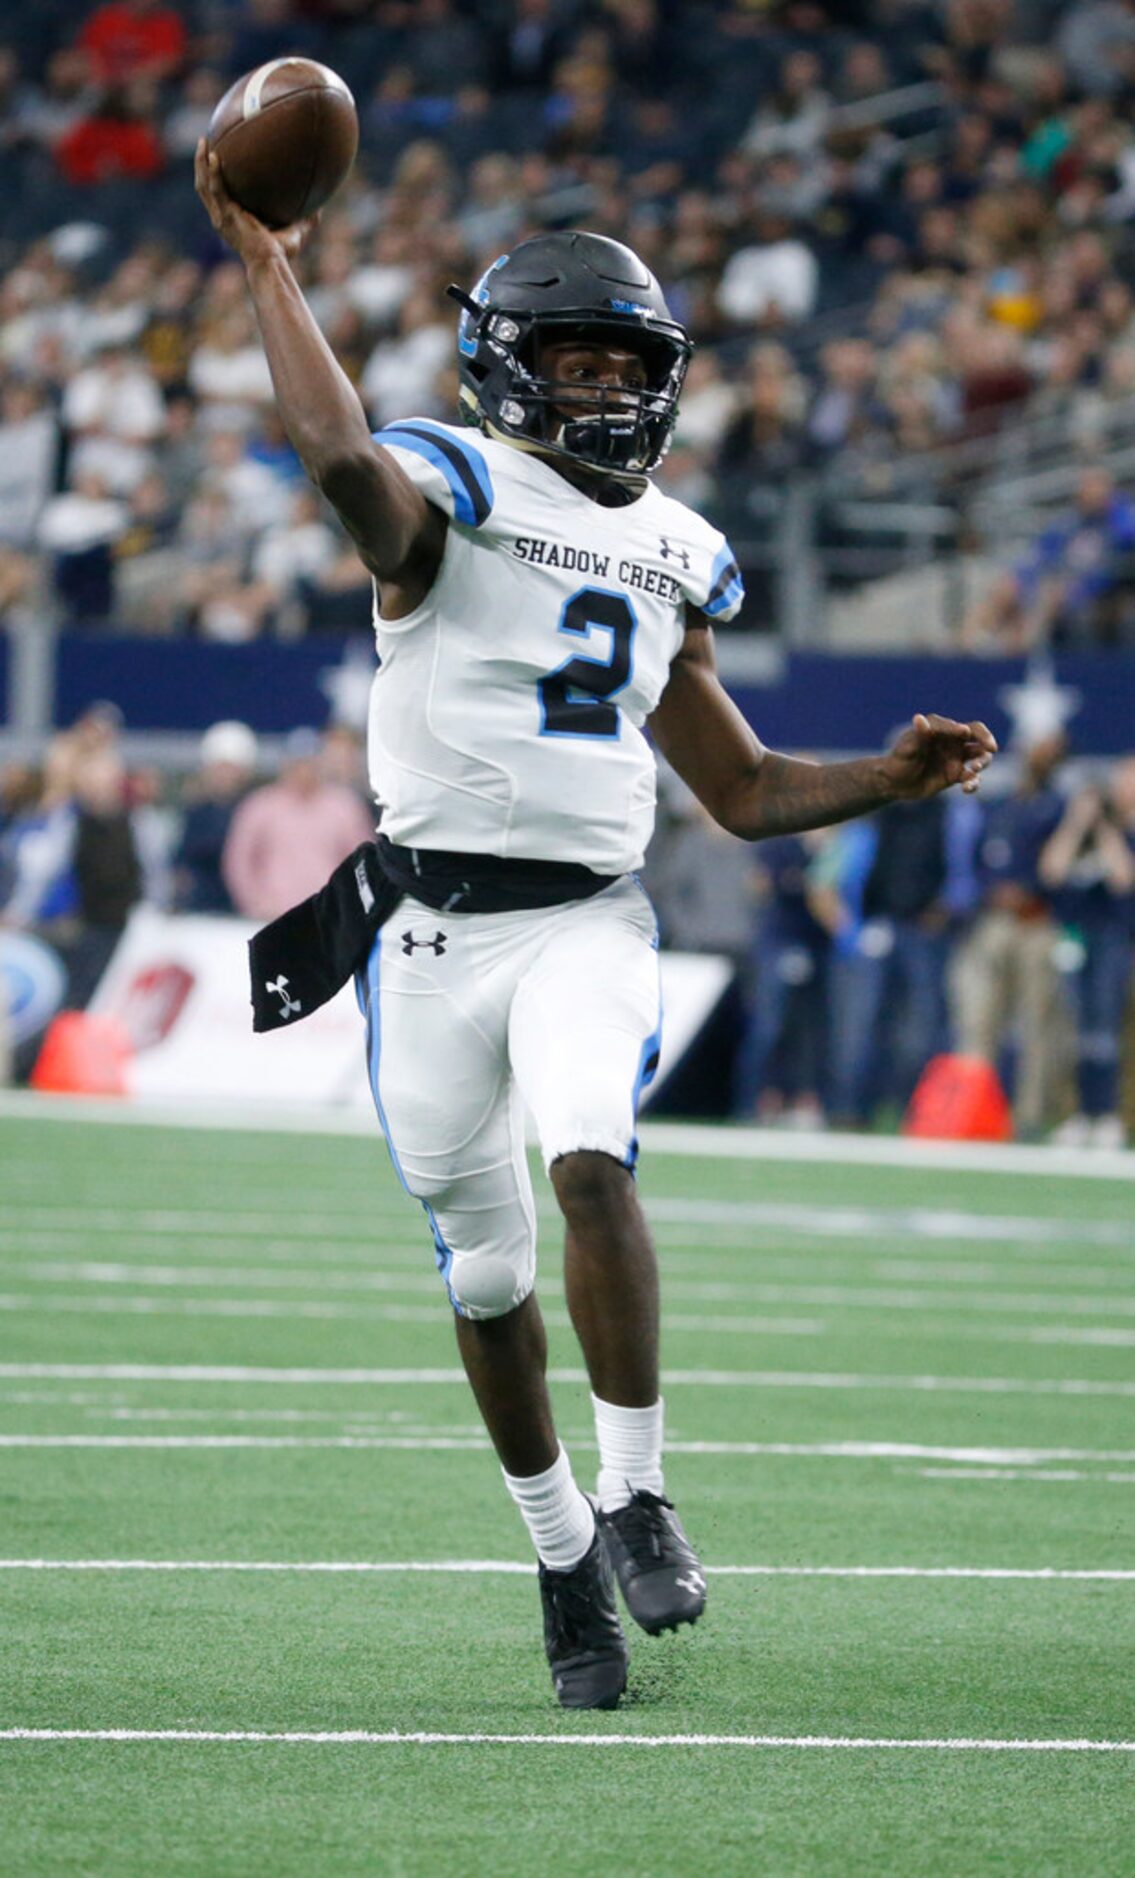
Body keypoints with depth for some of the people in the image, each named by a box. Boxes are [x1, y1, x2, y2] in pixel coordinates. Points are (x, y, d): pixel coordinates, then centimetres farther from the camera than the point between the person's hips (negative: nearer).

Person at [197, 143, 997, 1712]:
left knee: (589, 1161, -27)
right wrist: (270, 272, -26)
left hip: (589, 922, 2)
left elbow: (743, 790, 20)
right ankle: (562, 1550, 23)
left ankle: (636, 1495, -18)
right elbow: (340, 456, -30)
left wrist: (896, 776, 6)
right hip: (432, 930, -2)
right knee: (486, 1268, 6)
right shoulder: (447, 495, -3)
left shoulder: (667, 556, 14)